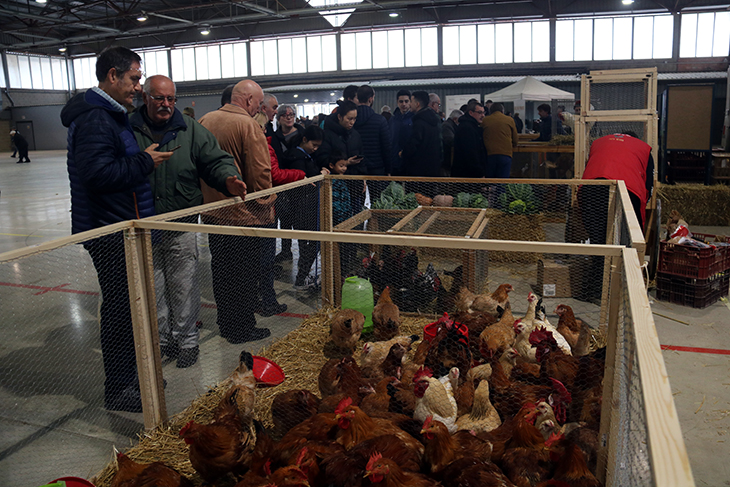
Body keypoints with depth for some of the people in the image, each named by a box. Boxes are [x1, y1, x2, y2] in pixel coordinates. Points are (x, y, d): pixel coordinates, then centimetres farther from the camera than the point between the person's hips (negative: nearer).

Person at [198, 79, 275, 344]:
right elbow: (260, 173, -20)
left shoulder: (205, 120, 6)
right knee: (245, 274, 5)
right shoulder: (248, 125, -16)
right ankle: (242, 329, 14)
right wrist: (265, 205, -8)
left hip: (212, 210, 7)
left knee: (221, 270, 18)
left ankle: (225, 322, 31)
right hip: (243, 213, -7)